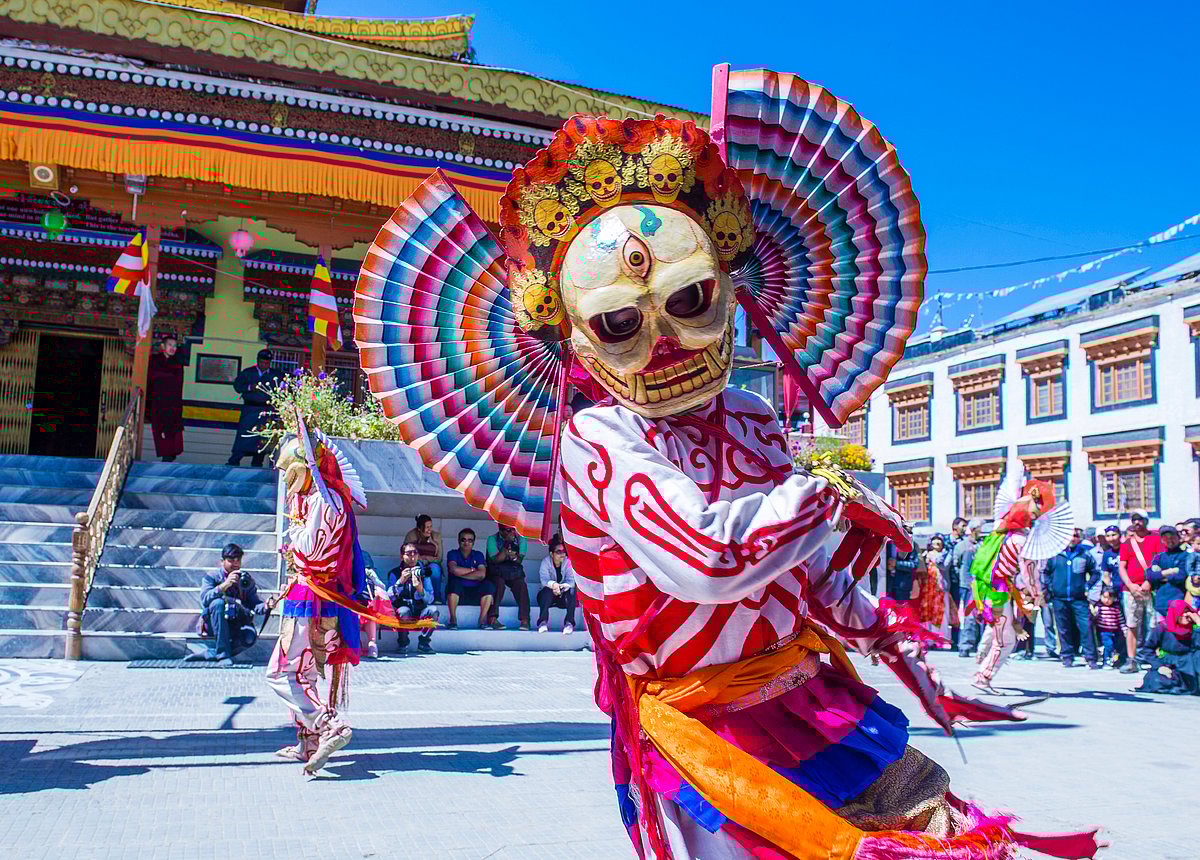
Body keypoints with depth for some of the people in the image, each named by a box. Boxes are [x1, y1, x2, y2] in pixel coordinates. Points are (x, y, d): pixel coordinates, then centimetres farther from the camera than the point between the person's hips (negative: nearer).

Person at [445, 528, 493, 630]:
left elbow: (482, 575, -10)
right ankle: (453, 619, -21)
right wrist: (473, 570, -7)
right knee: (454, 583, -33)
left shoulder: (478, 555, 8)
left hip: (475, 593, 2)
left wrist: (460, 574, -13)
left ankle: (483, 620, -16)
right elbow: (454, 570, -17)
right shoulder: (453, 554, 5)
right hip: (458, 592, -2)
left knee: (488, 585, -25)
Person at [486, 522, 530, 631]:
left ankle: (524, 620, -29)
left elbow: (520, 559, -7)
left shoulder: (521, 540, 5)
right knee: (499, 583, -34)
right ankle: (492, 619, -33)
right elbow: (496, 559, -15)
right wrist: (507, 543, -21)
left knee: (521, 585, -28)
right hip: (496, 573, -2)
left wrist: (513, 556, -31)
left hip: (514, 573, 2)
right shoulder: (492, 539, -3)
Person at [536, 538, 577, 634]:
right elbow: (544, 579, -23)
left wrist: (561, 587, -40)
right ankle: (543, 622, -39)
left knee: (571, 591, -30)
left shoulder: (568, 562, -6)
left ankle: (569, 623, -35)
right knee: (547, 590, -33)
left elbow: (571, 581, -18)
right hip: (548, 596, 0)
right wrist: (553, 584, -46)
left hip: (564, 596, 0)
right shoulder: (546, 562, -8)